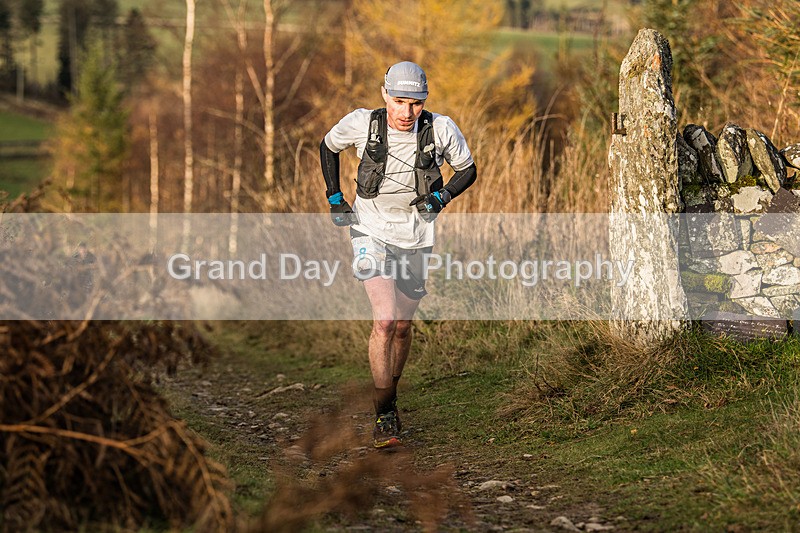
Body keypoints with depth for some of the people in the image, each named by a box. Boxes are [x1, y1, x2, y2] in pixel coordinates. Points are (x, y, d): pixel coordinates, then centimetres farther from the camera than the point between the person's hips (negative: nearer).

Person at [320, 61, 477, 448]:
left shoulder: (440, 129, -13)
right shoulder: (362, 123, -13)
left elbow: (467, 169, 3)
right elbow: (328, 147, 7)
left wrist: (441, 198, -14)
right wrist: (335, 199, 2)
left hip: (416, 237, 2)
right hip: (372, 230, -2)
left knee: (402, 325, 14)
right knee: (385, 319, -18)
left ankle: (389, 395, 39)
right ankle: (383, 415, -11)